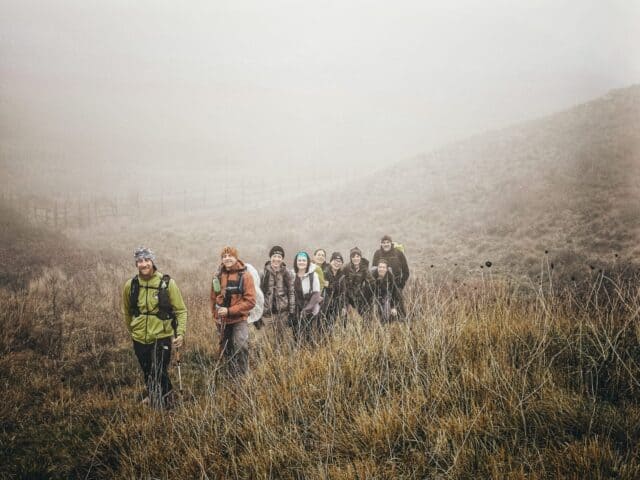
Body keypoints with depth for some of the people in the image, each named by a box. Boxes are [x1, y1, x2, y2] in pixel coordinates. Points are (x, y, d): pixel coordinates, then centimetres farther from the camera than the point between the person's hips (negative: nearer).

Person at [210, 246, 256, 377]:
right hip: (222, 321, 5)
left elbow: (250, 301, -14)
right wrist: (216, 316, 10)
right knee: (225, 350, 13)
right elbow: (214, 298, 15)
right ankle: (231, 377, 28)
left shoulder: (245, 276, -8)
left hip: (239, 320, -5)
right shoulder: (218, 276, 4)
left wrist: (229, 311, -18)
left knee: (241, 347, -22)